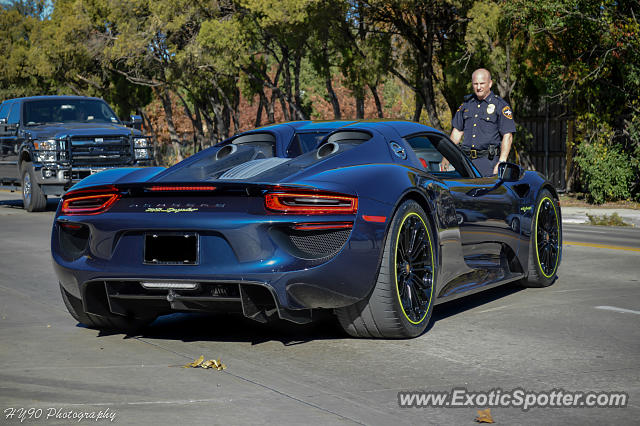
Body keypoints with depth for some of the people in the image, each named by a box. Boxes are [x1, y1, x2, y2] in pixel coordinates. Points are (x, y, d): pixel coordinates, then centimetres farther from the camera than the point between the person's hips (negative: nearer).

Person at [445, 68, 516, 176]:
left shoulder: (501, 105, -1)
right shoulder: (467, 103, 16)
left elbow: (508, 137, -7)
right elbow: (457, 131, 22)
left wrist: (501, 162, -18)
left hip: (488, 160, -5)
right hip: (466, 159, 5)